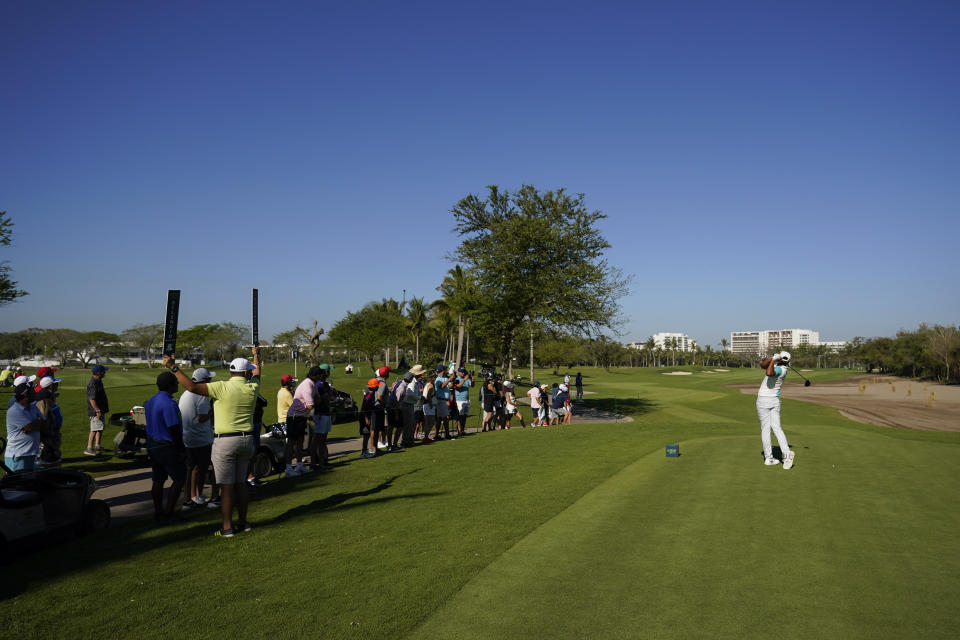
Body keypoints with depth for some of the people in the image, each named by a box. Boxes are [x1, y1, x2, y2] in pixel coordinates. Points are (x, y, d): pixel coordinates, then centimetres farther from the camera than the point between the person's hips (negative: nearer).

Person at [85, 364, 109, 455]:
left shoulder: (98, 381, 12)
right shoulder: (92, 384, -21)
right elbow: (92, 399, -24)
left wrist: (105, 406, 30)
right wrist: (98, 411, -25)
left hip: (100, 409, 11)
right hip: (95, 411, -11)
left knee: (100, 428, 17)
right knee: (95, 429, -8)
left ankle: (97, 446, 27)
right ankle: (89, 448, -3)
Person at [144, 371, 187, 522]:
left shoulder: (150, 402, 8)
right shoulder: (169, 404, -21)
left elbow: (151, 425, 16)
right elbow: (174, 429, -21)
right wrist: (182, 450, -14)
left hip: (152, 445, 9)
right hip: (167, 447, -9)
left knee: (158, 481, 15)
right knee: (179, 479, 3)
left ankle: (158, 512, 22)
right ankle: (168, 512, 4)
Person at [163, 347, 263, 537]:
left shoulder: (223, 388, -13)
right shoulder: (252, 388, 1)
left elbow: (192, 387, -17)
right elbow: (257, 372, 24)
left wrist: (173, 368, -10)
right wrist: (256, 355, 43)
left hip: (225, 441, -5)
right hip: (247, 440, 5)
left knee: (227, 486, 0)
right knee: (240, 483, 16)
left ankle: (227, 527, 4)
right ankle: (243, 522, 23)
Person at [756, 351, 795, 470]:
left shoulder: (779, 369, -16)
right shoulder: (776, 366, 7)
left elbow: (769, 373, -37)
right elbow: (762, 365, 2)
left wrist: (773, 359, -27)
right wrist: (772, 358, -12)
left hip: (763, 401, -7)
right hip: (775, 401, 7)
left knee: (765, 429, 1)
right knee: (776, 428, 2)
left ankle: (768, 458, 3)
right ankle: (787, 452, -17)